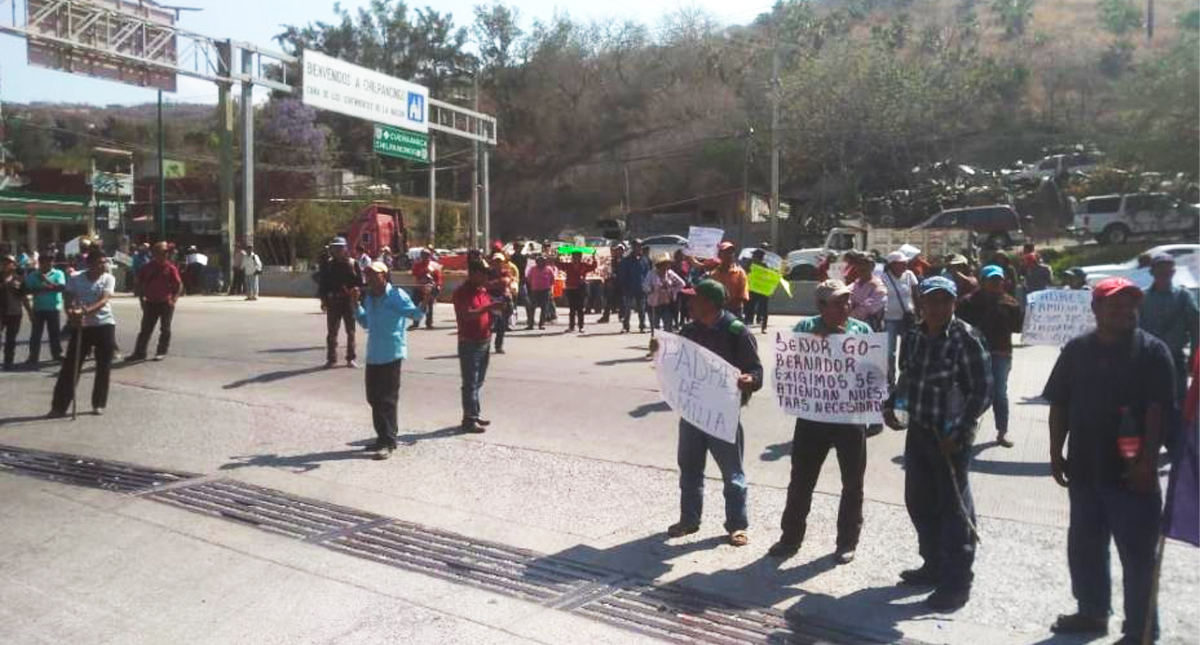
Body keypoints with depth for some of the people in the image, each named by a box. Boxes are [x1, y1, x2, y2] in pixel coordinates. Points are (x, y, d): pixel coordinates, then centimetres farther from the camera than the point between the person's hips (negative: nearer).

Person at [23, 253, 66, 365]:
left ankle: (57, 354, 18)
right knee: (36, 333, 2)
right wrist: (43, 289, -18)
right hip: (38, 308, 1)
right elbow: (28, 289, -6)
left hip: (54, 308, -1)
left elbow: (61, 287, -12)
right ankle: (33, 356, 6)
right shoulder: (32, 275, 3)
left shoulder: (58, 273, 1)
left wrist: (47, 281, -19)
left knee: (55, 332, 7)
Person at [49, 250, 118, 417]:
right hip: (81, 326, 1)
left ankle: (99, 404, 17)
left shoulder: (108, 279, -3)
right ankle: (59, 406, 4)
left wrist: (86, 311, -34)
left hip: (104, 325, -1)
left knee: (103, 367, 3)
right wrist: (71, 315, -25)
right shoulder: (75, 279, 1)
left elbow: (104, 300, -17)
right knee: (70, 366, -1)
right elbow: (69, 301, -3)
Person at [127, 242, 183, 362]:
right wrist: (141, 298, 4)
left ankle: (161, 352, 15)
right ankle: (139, 352, 9)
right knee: (145, 329, 5)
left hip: (165, 303, -3)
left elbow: (179, 285, -4)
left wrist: (173, 299, -13)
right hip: (150, 303, 3)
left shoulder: (170, 268, -5)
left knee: (165, 329, 5)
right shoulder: (148, 267, 4)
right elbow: (139, 282, 11)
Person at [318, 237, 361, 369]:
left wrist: (352, 270, -17)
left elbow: (360, 282, -4)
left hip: (349, 300, -1)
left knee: (350, 331, 5)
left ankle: (351, 358, 14)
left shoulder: (352, 263, 0)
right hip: (333, 301, 1)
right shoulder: (328, 265, 4)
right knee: (331, 332, 4)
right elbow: (323, 283, 7)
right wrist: (323, 299, 1)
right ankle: (331, 359, 13)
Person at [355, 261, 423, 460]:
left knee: (387, 399, -4)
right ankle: (382, 437, 26)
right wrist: (356, 305, 15)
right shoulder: (369, 297, 13)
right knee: (374, 397, 13)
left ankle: (388, 442, 3)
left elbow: (414, 314, -20)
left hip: (391, 354, -8)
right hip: (373, 354, 8)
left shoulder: (396, 295, -10)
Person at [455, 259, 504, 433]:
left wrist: (495, 309, -1)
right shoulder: (462, 292, -12)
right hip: (469, 342, -8)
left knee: (478, 382, 15)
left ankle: (475, 414, 24)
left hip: (485, 341, 8)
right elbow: (466, 315, -25)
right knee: (470, 383, -5)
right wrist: (488, 307, -34)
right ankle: (469, 420, 0)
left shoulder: (483, 290, 13)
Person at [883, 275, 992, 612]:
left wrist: (960, 433, -18)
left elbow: (982, 391, -13)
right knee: (919, 502, 16)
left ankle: (956, 582, 11)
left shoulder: (966, 339, -13)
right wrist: (891, 405, 3)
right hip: (918, 432, 7)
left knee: (954, 508, 1)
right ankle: (934, 566, 34)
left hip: (950, 437, -7)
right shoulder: (912, 338, 6)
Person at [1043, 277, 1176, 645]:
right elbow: (1059, 405, 8)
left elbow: (1158, 410, -11)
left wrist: (1148, 460, -17)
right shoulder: (1076, 350, 6)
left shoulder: (1152, 351, -5)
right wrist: (1056, 453, 5)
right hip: (1085, 467, 5)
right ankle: (1092, 612, 32)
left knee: (1138, 553, 3)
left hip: (1131, 470, -4)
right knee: (1084, 546, 16)